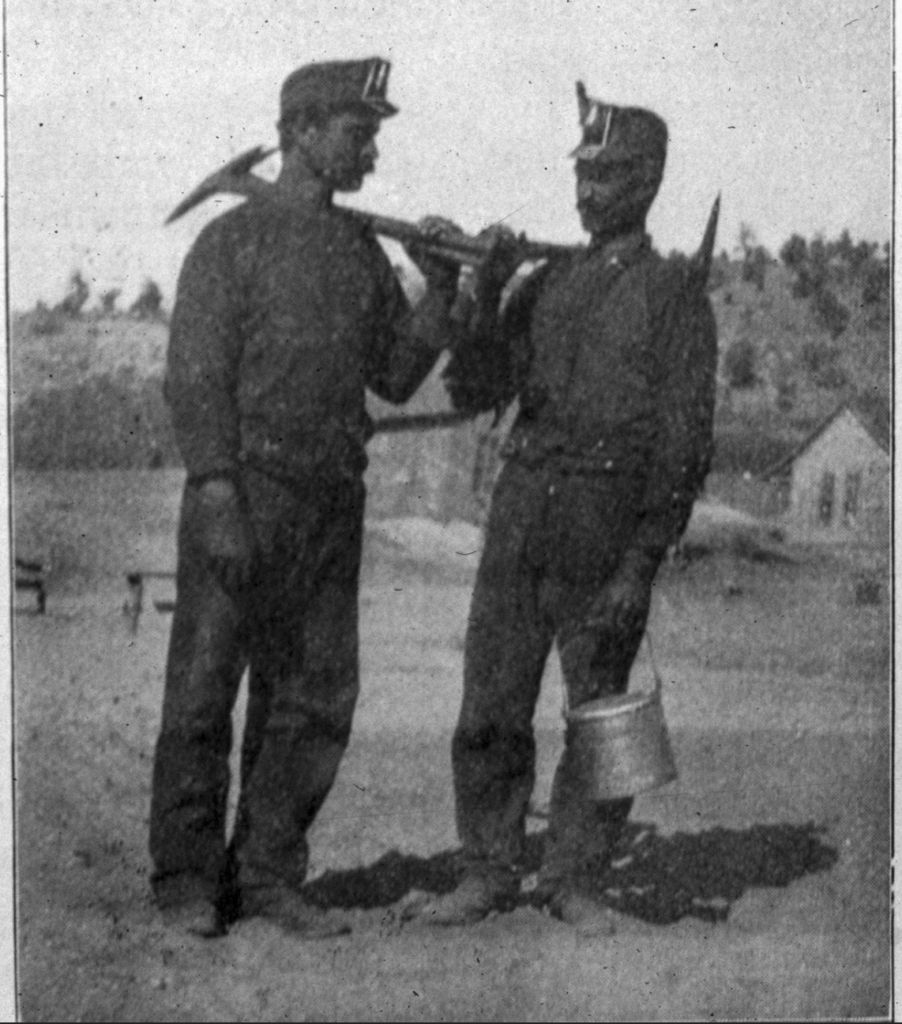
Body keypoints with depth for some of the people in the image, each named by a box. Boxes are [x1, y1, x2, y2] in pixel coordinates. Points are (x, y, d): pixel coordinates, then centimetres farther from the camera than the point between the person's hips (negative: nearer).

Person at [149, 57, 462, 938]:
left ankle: (267, 873, 16)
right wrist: (218, 501, -17)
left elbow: (395, 378, 13)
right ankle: (187, 881, 9)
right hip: (242, 492, -6)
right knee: (203, 691, -1)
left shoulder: (364, 251, 14)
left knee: (314, 698, 6)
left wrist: (440, 288, 0)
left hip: (332, 502, 6)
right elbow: (194, 378, -8)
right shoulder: (232, 239, -3)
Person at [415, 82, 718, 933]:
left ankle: (576, 879, 16)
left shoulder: (674, 290, 0)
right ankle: (488, 873, 15)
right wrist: (484, 298, -4)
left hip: (608, 526, -4)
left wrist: (642, 564, -12)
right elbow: (474, 392, 11)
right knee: (490, 710, 3)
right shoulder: (547, 282, 13)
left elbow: (684, 444, -5)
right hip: (520, 509, 4)